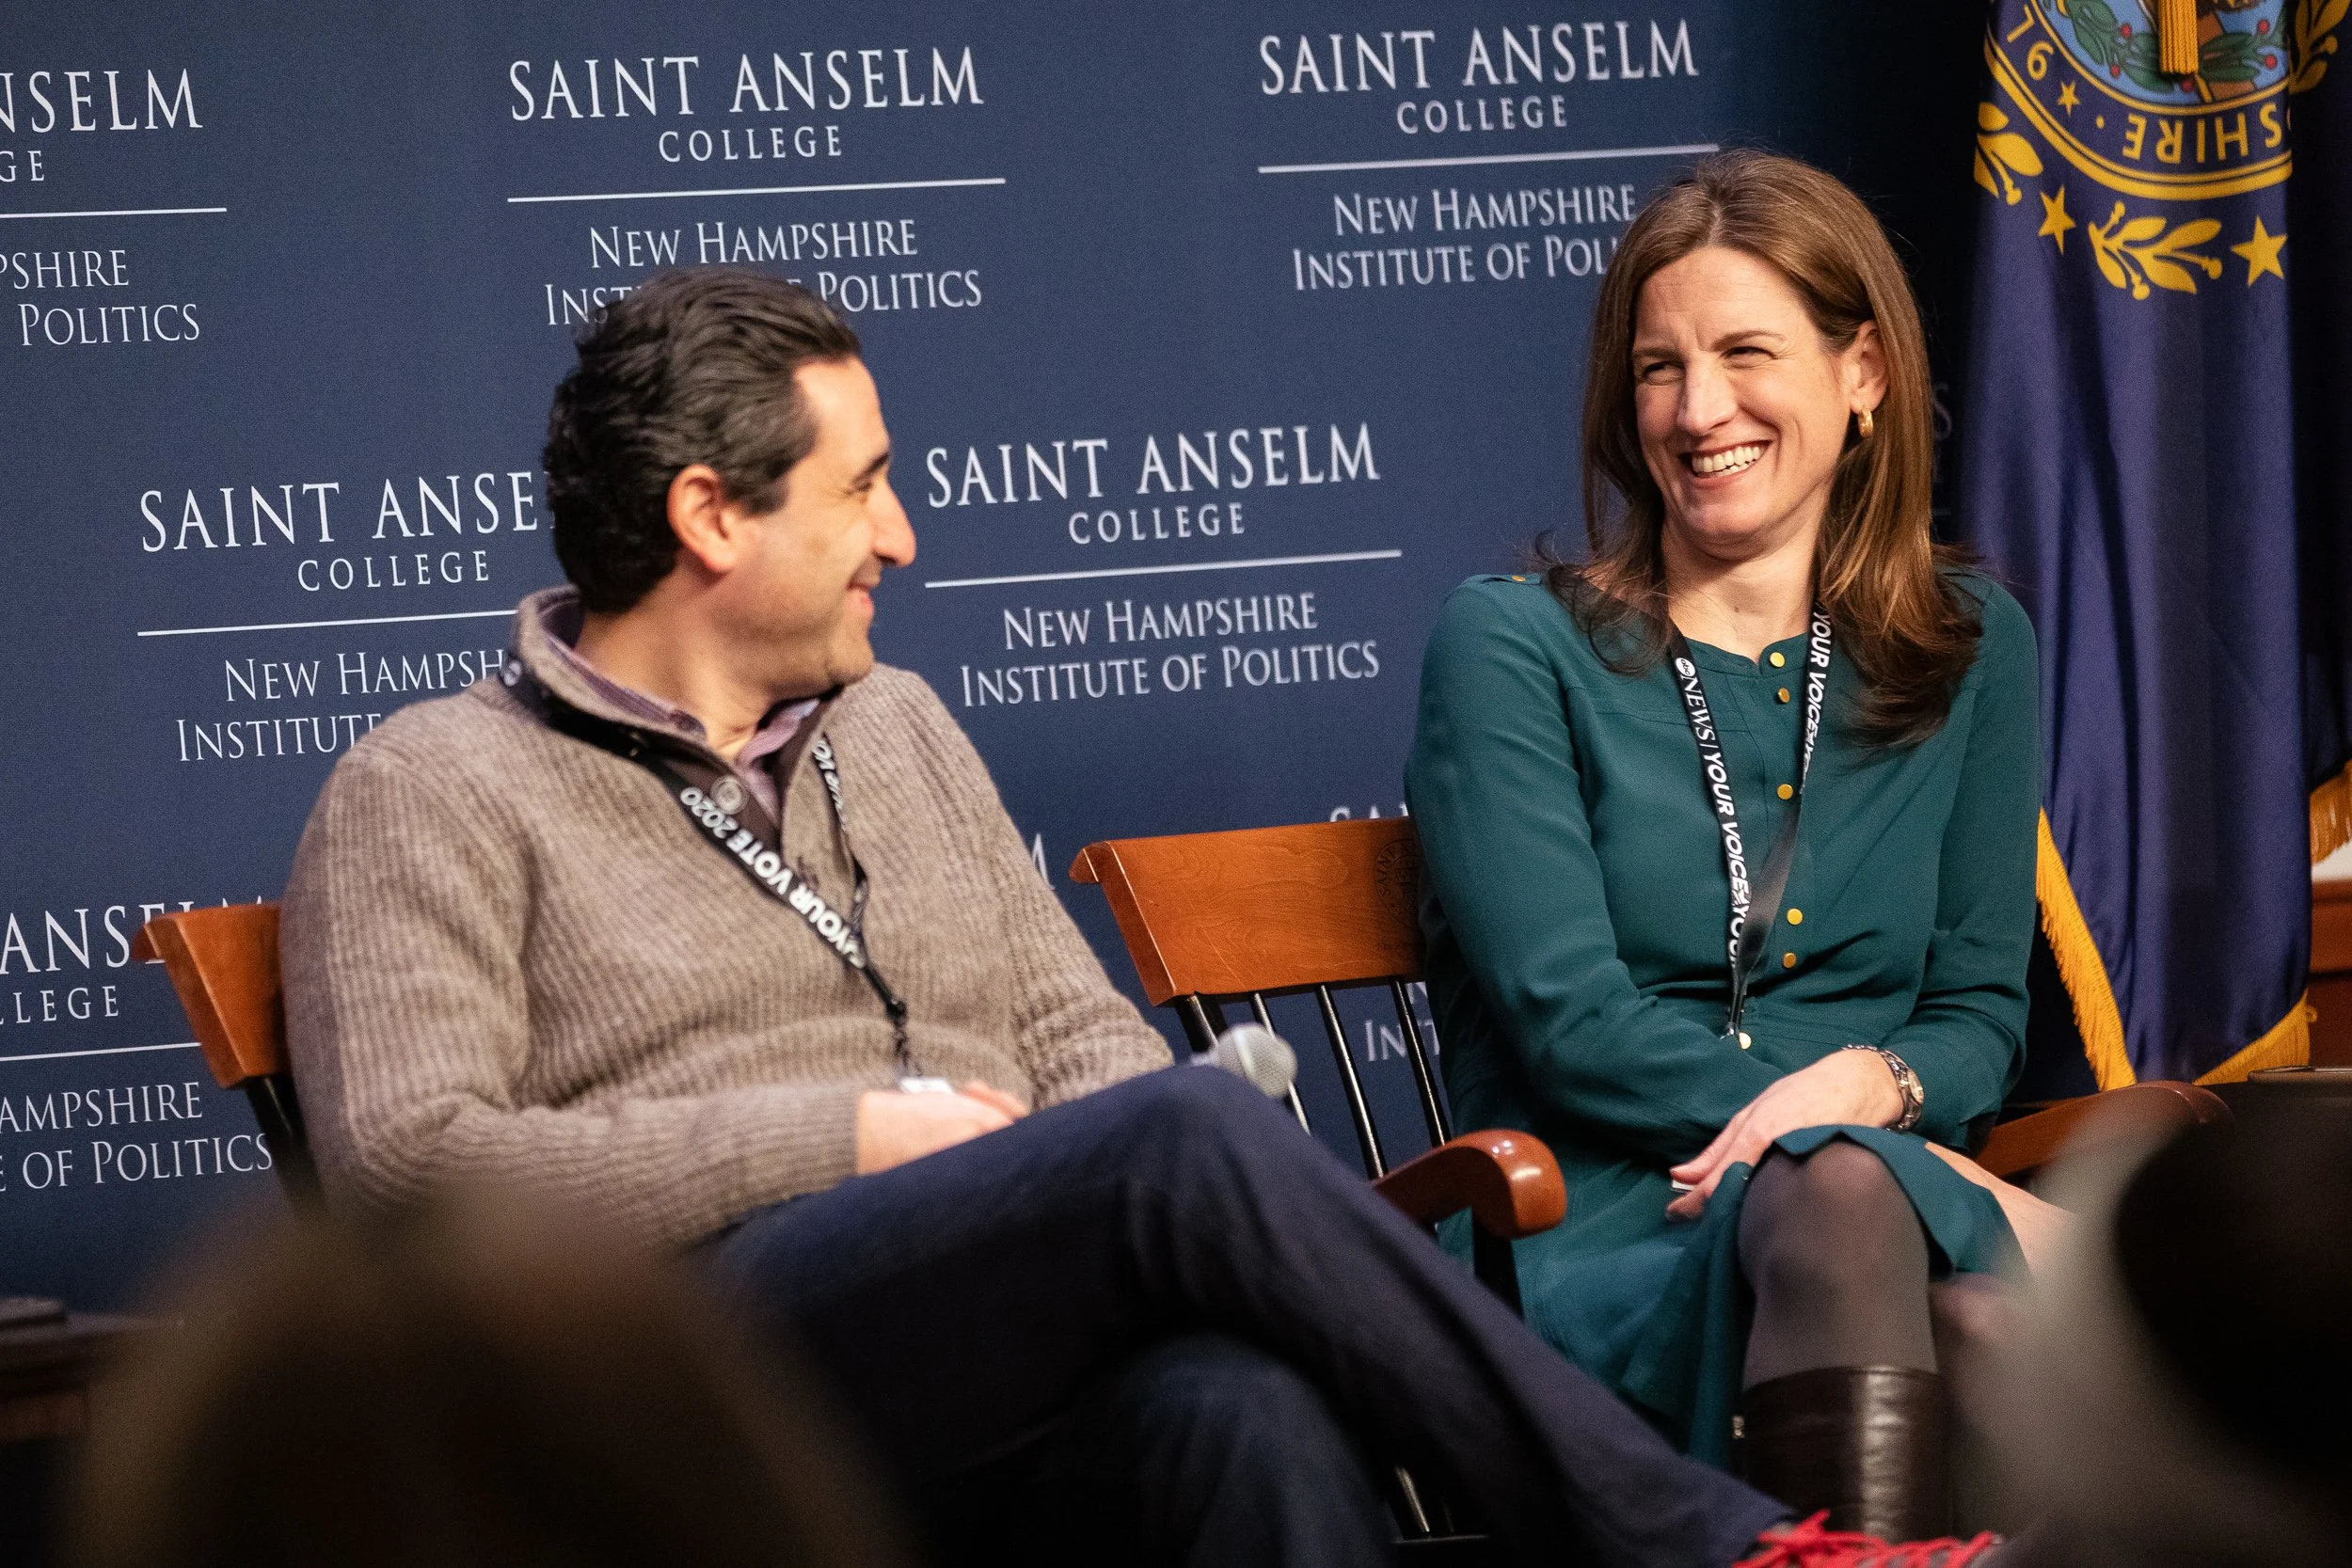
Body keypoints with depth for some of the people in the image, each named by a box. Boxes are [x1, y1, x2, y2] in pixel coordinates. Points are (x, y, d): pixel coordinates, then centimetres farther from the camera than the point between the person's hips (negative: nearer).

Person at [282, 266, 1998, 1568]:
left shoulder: (896, 729, 26)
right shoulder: (436, 792, 5)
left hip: (1007, 1400, 5)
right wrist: (852, 1136, -8)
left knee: (1252, 1415, -35)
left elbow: (1077, 1033, 23)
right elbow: (407, 1161, -8)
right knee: (1192, 1136, -31)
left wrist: (1207, 1224, -3)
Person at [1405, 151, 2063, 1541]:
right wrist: (1862, 1154, -12)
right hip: (1611, 1240, -2)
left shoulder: (1972, 649, 20)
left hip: (1896, 1202, 3)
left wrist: (1871, 1087, -10)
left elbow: (1981, 1012, 16)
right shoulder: (1514, 644, 9)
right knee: (1841, 1195, -41)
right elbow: (1569, 1019, -2)